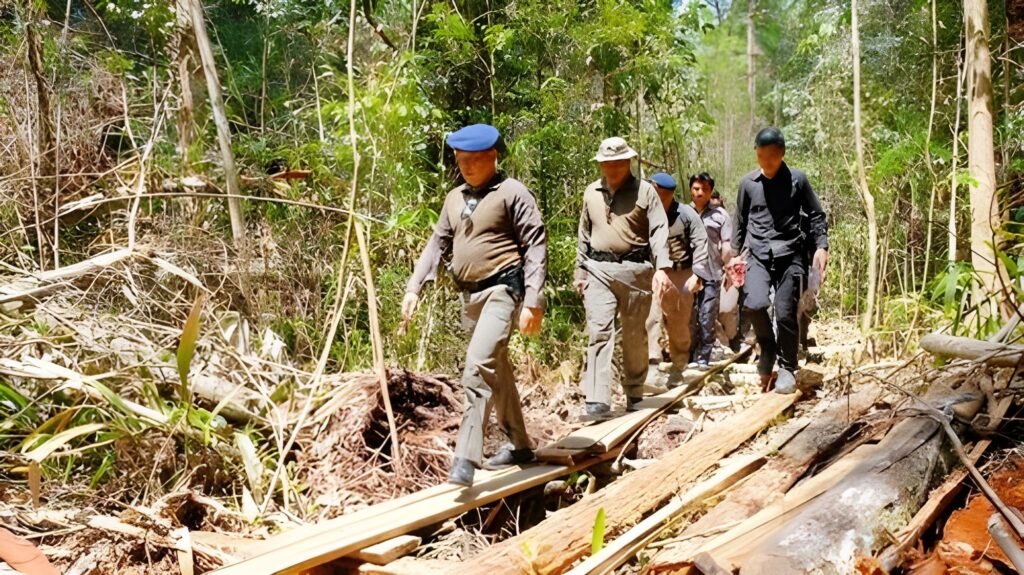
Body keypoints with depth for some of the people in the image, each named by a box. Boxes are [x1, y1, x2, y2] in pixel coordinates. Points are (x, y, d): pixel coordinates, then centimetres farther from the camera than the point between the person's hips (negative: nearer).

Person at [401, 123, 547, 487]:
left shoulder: (512, 193, -6)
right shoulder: (455, 198, 15)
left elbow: (536, 246, -11)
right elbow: (437, 244, 16)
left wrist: (534, 301, -18)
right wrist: (414, 287, 4)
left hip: (501, 290, -8)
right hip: (469, 295, 8)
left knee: (479, 365, -23)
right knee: (497, 372, 17)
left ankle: (466, 457, -23)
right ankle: (520, 445, 31)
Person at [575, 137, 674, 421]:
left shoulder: (644, 191, 0)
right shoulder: (591, 193, 12)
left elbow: (659, 230, -7)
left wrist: (662, 267, -19)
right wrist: (580, 271, 17)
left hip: (635, 270, -2)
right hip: (598, 271, 2)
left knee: (635, 336, 8)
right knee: (599, 332, -9)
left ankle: (634, 394, 24)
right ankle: (598, 402, -12)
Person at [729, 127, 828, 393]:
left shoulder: (797, 179, 3)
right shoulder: (748, 183, 8)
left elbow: (816, 215, 8)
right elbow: (740, 220, 18)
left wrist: (821, 246, -4)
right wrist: (736, 253, 17)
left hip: (789, 254, -1)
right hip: (758, 255, 1)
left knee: (786, 313, -5)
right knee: (754, 303, -21)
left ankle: (787, 368, 14)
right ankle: (767, 347, 8)